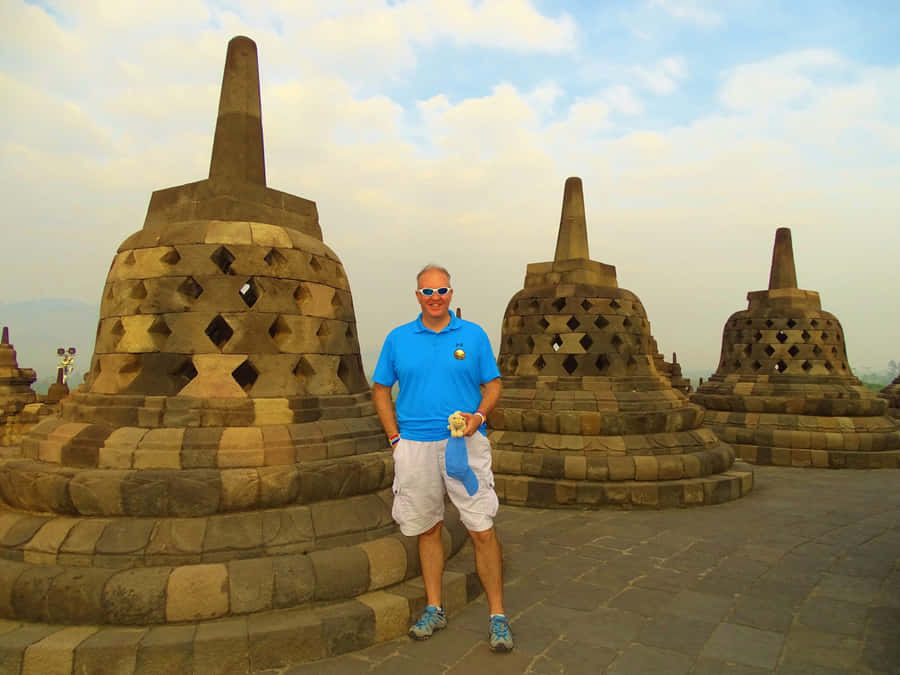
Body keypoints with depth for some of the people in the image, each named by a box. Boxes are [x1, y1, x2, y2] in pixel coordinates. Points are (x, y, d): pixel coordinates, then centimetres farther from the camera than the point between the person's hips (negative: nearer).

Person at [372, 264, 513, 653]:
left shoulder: (474, 335, 3)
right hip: (415, 446, 2)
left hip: (465, 443, -1)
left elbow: (493, 384, 6)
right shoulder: (398, 339, 5)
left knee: (482, 530, -3)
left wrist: (478, 415, -13)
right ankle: (434, 609, 28)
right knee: (427, 529, 12)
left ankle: (497, 616, 11)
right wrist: (395, 438, 2)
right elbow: (381, 389, 10)